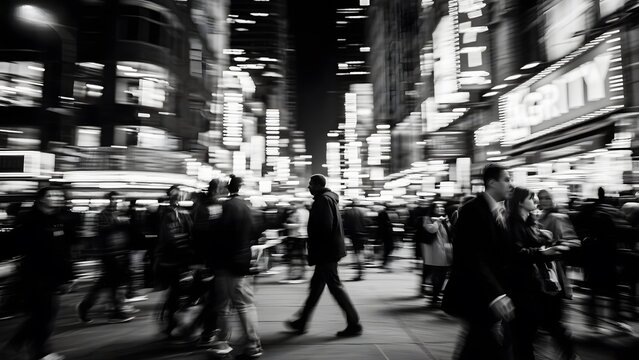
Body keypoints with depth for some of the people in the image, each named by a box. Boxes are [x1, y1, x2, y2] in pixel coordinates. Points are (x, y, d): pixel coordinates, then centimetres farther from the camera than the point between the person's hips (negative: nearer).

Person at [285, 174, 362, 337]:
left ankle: (354, 325, 6)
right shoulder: (329, 198, 16)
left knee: (335, 286, -3)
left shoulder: (323, 200, -15)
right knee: (316, 286, 15)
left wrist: (315, 252, -16)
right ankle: (301, 323, 25)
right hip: (330, 251, 11)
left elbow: (324, 227, -24)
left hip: (326, 252, -11)